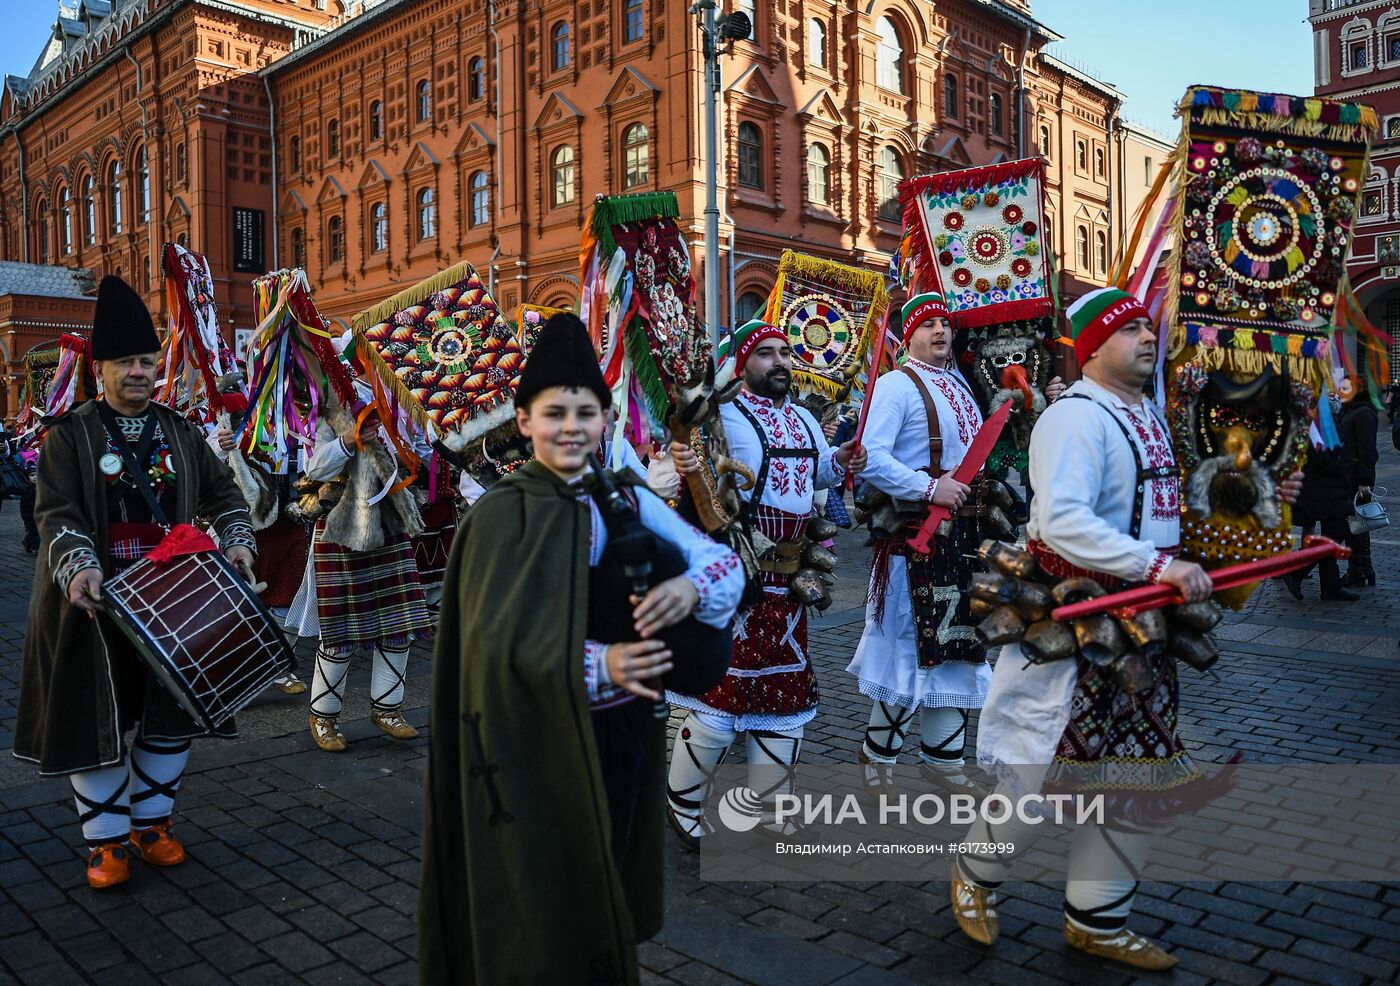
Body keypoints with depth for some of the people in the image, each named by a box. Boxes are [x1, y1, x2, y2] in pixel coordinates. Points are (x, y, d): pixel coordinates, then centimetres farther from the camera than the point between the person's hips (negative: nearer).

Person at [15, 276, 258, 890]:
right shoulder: (70, 435, -2)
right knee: (97, 717, 4)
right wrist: (78, 568, -26)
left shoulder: (181, 434, 8)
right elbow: (57, 514, -9)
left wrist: (235, 541, -7)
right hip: (98, 602, -3)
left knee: (170, 713, 9)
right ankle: (107, 841, 19)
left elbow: (221, 494, 11)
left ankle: (153, 823, 26)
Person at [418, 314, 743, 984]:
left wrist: (691, 586, -24)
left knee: (608, 882, 19)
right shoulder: (502, 514, -11)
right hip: (541, 741, -5)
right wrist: (597, 666, -31)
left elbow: (724, 561, -1)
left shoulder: (628, 498, 3)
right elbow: (494, 642, -18)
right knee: (546, 901, 8)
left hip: (624, 732, 5)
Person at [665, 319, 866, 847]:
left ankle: (767, 809, 31)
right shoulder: (722, 417, -10)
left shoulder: (803, 420, 14)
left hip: (786, 585, 8)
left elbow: (819, 471, 31)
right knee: (719, 693, -2)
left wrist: (841, 463, 8)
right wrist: (679, 468, -42)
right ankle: (684, 805, 19)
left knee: (784, 696, 14)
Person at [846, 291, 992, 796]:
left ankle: (941, 755, 26)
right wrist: (930, 488, -27)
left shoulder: (960, 386, 17)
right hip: (917, 533, -8)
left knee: (954, 642, 13)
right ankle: (878, 756, 15)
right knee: (910, 645, -2)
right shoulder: (897, 385, -9)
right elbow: (871, 459, -22)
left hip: (963, 531, 8)